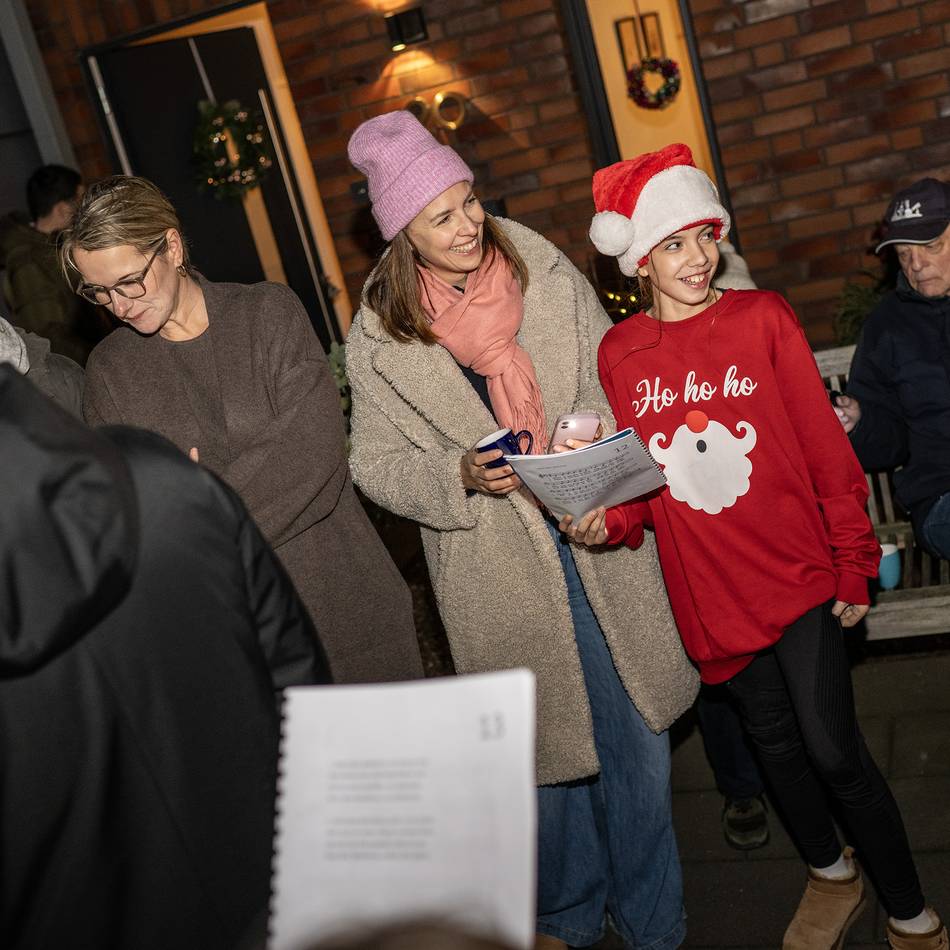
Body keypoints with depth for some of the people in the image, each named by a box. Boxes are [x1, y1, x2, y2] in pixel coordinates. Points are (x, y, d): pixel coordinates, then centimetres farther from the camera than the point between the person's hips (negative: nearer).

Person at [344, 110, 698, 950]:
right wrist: (462, 476, -18)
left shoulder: (548, 276, -1)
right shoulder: (380, 338, -5)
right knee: (546, 745, 12)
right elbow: (377, 464, 1)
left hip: (603, 545, 2)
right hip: (499, 571, -1)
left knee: (636, 734, 10)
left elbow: (617, 388, 7)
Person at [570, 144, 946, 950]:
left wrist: (854, 566, -6)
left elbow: (827, 451, -6)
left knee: (834, 752, -4)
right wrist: (607, 521, -15)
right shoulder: (619, 354, -2)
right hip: (711, 590, 3)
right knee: (773, 739, 19)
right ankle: (831, 873, 44)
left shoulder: (762, 318, -7)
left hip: (798, 574, -3)